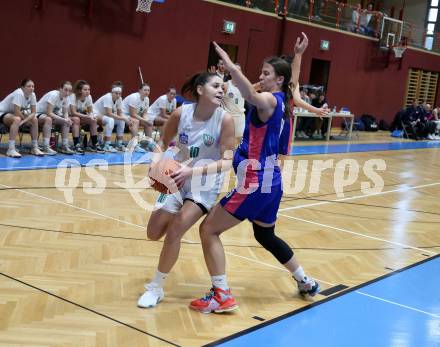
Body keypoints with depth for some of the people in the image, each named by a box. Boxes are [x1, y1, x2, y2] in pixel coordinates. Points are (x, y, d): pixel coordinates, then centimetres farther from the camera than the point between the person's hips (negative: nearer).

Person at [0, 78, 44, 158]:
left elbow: (33, 112, -9)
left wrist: (24, 121, -25)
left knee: (34, 120, -6)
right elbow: (17, 113, -33)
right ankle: (11, 149, -37)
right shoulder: (19, 94, -30)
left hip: (13, 114, 8)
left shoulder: (32, 95, -9)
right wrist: (26, 119, -16)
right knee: (17, 119, -36)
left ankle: (35, 148, 0)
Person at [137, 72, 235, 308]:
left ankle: (156, 288, 4)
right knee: (154, 234, 7)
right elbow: (163, 143, 3)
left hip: (205, 184, -3)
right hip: (178, 178, 4)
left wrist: (194, 171, -35)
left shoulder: (225, 120, -20)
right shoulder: (181, 113, -14)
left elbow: (227, 161, -22)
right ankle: (179, 217, 44)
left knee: (173, 233, -16)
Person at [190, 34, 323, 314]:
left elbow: (251, 95, -41)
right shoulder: (283, 100, 10)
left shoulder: (269, 101, -14)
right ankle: (306, 283, 39)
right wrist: (298, 54, 44)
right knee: (266, 235, 28)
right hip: (270, 181, 10)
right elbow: (294, 82, 35)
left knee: (209, 229, -3)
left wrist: (230, 66, -49)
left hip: (256, 183, -10)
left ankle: (222, 296, -4)